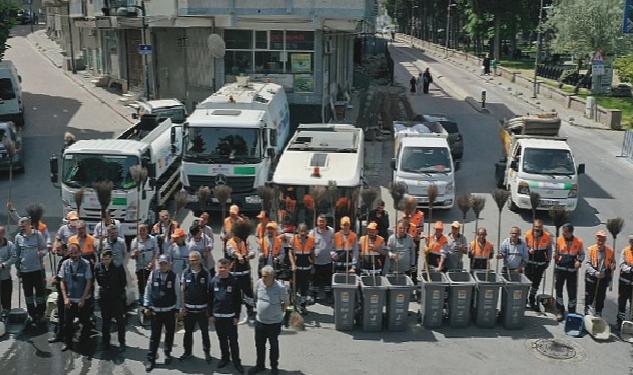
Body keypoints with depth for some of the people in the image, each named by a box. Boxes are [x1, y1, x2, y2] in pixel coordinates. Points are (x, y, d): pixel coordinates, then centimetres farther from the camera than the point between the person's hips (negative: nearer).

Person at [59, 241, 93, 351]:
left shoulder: (85, 264, -11)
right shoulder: (65, 264, -2)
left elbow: (89, 282, -8)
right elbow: (62, 282, 3)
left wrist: (83, 299, -10)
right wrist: (65, 297, -6)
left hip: (83, 299, -2)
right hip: (69, 299, 2)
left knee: (85, 322, 9)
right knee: (67, 322, 9)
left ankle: (84, 342, 28)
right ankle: (67, 343, 26)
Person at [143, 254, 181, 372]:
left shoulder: (174, 277, -7)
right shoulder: (153, 274, -4)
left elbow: (177, 294, -1)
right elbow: (148, 290, 2)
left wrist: (177, 309, 0)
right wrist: (146, 306, 0)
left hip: (169, 311, 0)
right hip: (155, 310, 0)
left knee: (169, 334, 14)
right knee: (154, 336, 2)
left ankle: (167, 353, 34)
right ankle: (151, 359, 9)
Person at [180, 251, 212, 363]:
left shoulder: (206, 273, -7)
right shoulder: (186, 273, -2)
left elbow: (209, 291, -3)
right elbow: (182, 290, 3)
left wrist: (209, 308, -4)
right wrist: (183, 306, 0)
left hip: (202, 309, -2)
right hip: (188, 309, 2)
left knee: (205, 332, 9)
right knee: (188, 331, 14)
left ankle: (207, 352, 22)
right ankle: (187, 351, 28)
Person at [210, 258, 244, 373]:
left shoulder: (234, 281, -8)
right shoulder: (214, 281, -1)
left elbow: (238, 300, -6)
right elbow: (210, 299, 5)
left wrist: (237, 316, -8)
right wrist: (211, 314, 4)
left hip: (230, 316, -3)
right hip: (217, 316, 3)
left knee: (233, 340, 2)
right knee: (222, 339, 15)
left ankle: (236, 361, 12)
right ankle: (225, 358, 30)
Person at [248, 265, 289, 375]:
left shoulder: (280, 288, -22)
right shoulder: (259, 283, -9)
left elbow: (286, 302, -6)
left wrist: (279, 311, -2)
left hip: (274, 322, -4)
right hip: (259, 321, 4)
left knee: (274, 346, 15)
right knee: (259, 345, 19)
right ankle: (260, 365, 38)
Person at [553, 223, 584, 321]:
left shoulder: (578, 241, -6)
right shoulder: (559, 240, -3)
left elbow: (582, 254, 7)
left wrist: (579, 261, -11)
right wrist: (556, 256, -14)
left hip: (572, 270, -1)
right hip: (560, 268, 1)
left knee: (572, 292, 4)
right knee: (558, 289, 3)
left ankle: (572, 312, 22)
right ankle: (560, 312, 17)